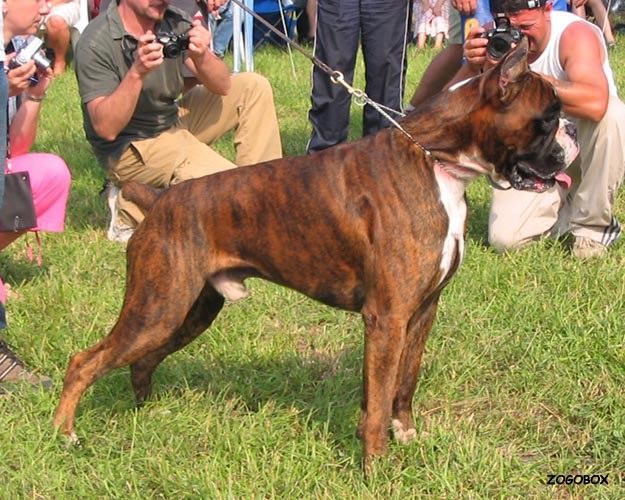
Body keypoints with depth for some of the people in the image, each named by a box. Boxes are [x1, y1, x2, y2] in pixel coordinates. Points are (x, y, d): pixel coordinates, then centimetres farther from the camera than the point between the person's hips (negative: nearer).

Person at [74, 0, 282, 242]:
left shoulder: (175, 21, -5)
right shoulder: (95, 43, -21)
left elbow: (222, 87, -6)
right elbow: (106, 128, -27)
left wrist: (201, 57, -28)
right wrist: (137, 72, -38)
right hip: (130, 148, -8)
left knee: (254, 87, 2)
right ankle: (133, 209, -8)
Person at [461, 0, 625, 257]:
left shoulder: (575, 34, -26)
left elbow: (595, 104, -45)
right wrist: (473, 67, -35)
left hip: (587, 145, -3)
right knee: (504, 239, -16)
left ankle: (592, 224, -15)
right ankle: (568, 211, 17)